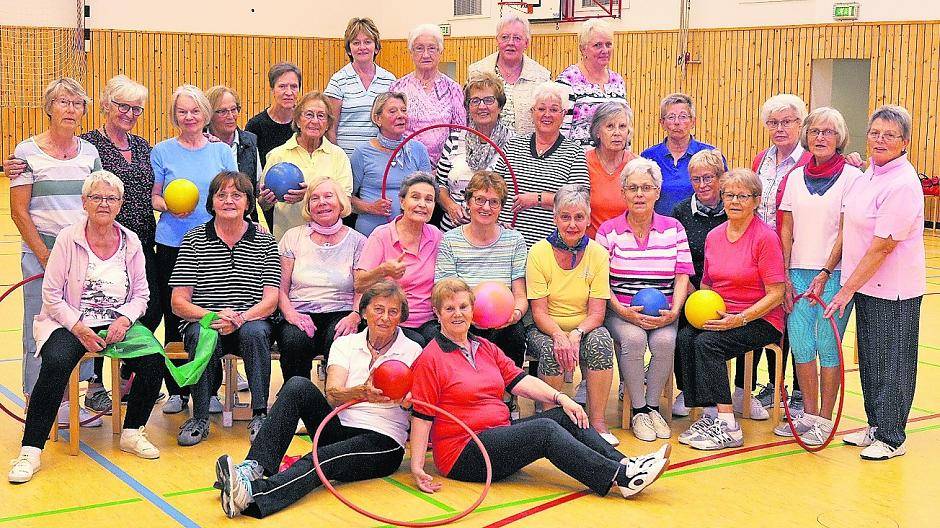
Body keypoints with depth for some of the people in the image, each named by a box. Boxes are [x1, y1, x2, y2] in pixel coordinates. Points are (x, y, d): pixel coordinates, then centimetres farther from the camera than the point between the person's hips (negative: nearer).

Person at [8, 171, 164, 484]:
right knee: (56, 364, -32)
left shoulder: (130, 242, 4)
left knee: (153, 362, -20)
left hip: (118, 324, 3)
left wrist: (125, 319, -11)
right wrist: (79, 328, -17)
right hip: (69, 323, -3)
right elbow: (51, 296, -7)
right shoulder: (68, 239, -6)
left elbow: (141, 294, 9)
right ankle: (30, 452, -24)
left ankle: (132, 433, 3)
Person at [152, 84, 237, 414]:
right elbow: (153, 197, 7)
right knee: (175, 317, 3)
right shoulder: (163, 151, 5)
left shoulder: (221, 151, 7)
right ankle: (176, 391, 14)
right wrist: (168, 206, -14)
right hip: (172, 244, 0)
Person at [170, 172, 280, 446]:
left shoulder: (264, 241, 7)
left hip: (252, 319, 0)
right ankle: (200, 418, -18)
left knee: (255, 332, -33)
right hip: (203, 320, 0)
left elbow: (271, 300, -1)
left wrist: (239, 318, -21)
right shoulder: (193, 240, 5)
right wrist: (213, 316, -20)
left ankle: (260, 414, -21)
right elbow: (179, 303, 0)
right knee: (202, 335, -33)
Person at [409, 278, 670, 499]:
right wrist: (417, 467, -16)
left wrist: (560, 398, -7)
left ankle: (624, 462, -22)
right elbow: (422, 415, -8)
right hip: (463, 453, -7)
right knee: (545, 429, -25)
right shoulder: (430, 358, -5)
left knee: (566, 416, -11)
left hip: (500, 434, 7)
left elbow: (519, 380, 8)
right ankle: (621, 477, -32)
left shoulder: (486, 348, 17)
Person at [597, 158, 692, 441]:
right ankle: (638, 411, -14)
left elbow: (682, 276, 6)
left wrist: (673, 312, -10)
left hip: (662, 311, 1)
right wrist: (623, 311, -15)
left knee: (664, 340, -30)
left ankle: (653, 407, -8)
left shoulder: (673, 228, 10)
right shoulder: (608, 230, 4)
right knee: (632, 338, -32)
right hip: (620, 310, -1)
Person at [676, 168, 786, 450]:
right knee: (683, 339, -22)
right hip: (718, 316, 6)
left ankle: (727, 426, -26)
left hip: (760, 319, -6)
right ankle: (710, 414, -20)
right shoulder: (714, 236, 11)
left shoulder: (766, 237, -9)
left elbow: (776, 294, -11)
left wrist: (740, 319, -20)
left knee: (707, 342, -29)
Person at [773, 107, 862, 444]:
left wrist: (825, 274, -14)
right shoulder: (795, 177, 10)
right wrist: (785, 277, 3)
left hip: (833, 274, -4)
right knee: (800, 346, 4)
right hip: (798, 273, 4)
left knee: (827, 347, -1)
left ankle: (824, 419, 11)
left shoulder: (851, 177, -3)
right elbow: (786, 230, 9)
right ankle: (809, 414, 18)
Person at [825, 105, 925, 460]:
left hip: (893, 290, -9)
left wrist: (848, 289, -18)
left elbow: (883, 247, -22)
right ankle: (876, 427, 30)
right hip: (866, 284, 9)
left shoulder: (902, 185, -21)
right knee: (870, 359, 17)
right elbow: (850, 227, 15)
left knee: (891, 364, 3)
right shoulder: (870, 172, 7)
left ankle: (891, 439, 15)